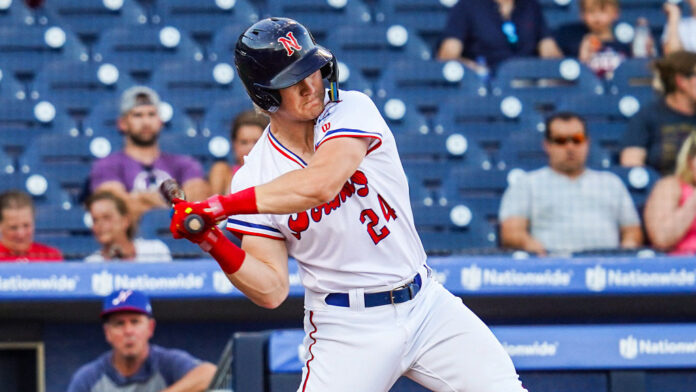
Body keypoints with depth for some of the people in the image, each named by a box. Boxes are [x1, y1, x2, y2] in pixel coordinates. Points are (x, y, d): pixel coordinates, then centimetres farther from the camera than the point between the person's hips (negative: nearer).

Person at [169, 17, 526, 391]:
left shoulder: (352, 110, -8)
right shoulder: (254, 178, -5)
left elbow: (321, 184, -29)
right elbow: (271, 290, -7)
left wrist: (217, 206, -28)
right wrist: (214, 243, -24)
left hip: (427, 304, 1)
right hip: (348, 329, -1)